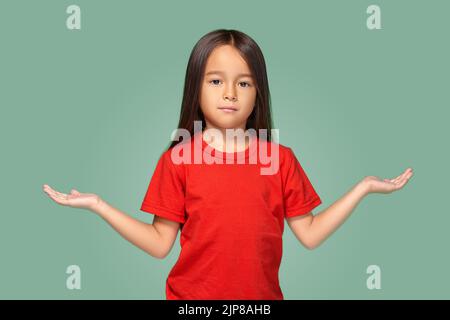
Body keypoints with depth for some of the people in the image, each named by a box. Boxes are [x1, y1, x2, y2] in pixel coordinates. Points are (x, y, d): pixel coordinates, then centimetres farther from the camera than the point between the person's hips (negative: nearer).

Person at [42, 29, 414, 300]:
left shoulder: (282, 159, -2)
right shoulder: (177, 160, -6)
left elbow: (310, 234, 0)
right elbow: (160, 243, -5)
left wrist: (363, 187, -4)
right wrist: (97, 204, -11)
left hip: (263, 294, 2)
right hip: (192, 296, -1)